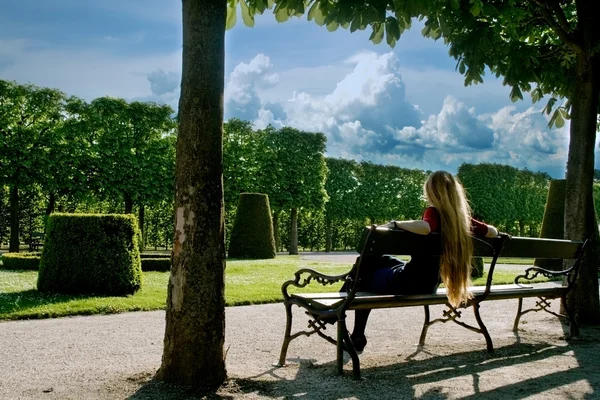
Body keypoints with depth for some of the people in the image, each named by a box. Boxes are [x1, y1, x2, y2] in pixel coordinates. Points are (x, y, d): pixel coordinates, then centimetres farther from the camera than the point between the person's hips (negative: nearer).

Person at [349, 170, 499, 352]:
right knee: (374, 259, 27)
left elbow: (425, 227, -44)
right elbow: (493, 232, 6)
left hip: (410, 283, -8)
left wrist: (397, 223, -30)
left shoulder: (434, 212, -21)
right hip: (430, 285, 8)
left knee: (363, 278, 17)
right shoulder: (463, 218, -3)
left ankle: (357, 339, 19)